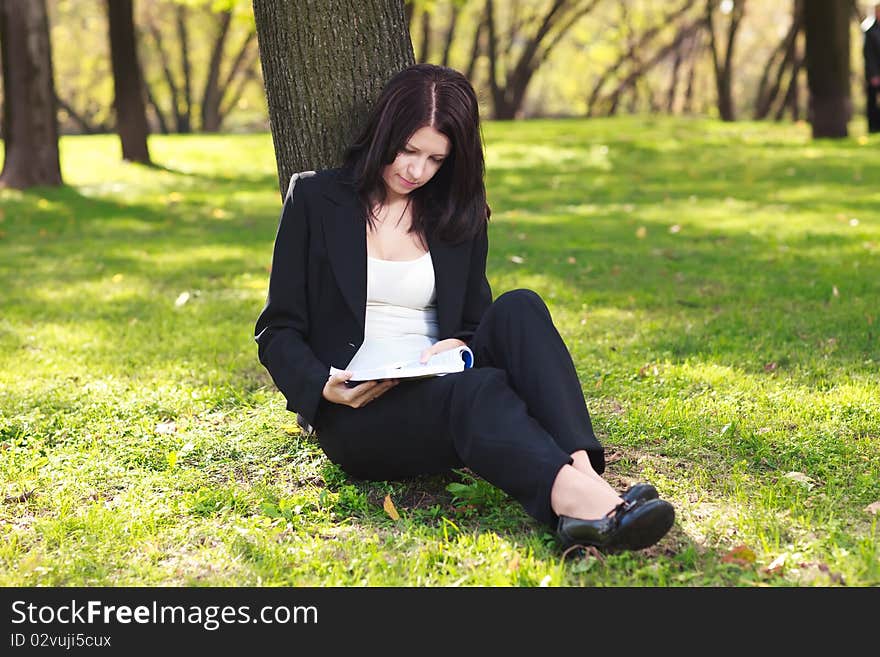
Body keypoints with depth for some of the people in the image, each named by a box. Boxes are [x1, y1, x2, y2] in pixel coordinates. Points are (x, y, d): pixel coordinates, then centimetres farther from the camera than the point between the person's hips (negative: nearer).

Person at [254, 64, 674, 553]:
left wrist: (459, 345, -6)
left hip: (442, 392, 4)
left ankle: (584, 474, -47)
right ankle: (572, 496, -61)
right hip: (354, 417, -3)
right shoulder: (316, 200, 4)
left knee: (518, 309, -26)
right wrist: (324, 387, -18)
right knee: (478, 387, -35)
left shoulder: (459, 217, 15)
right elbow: (278, 331, 3)